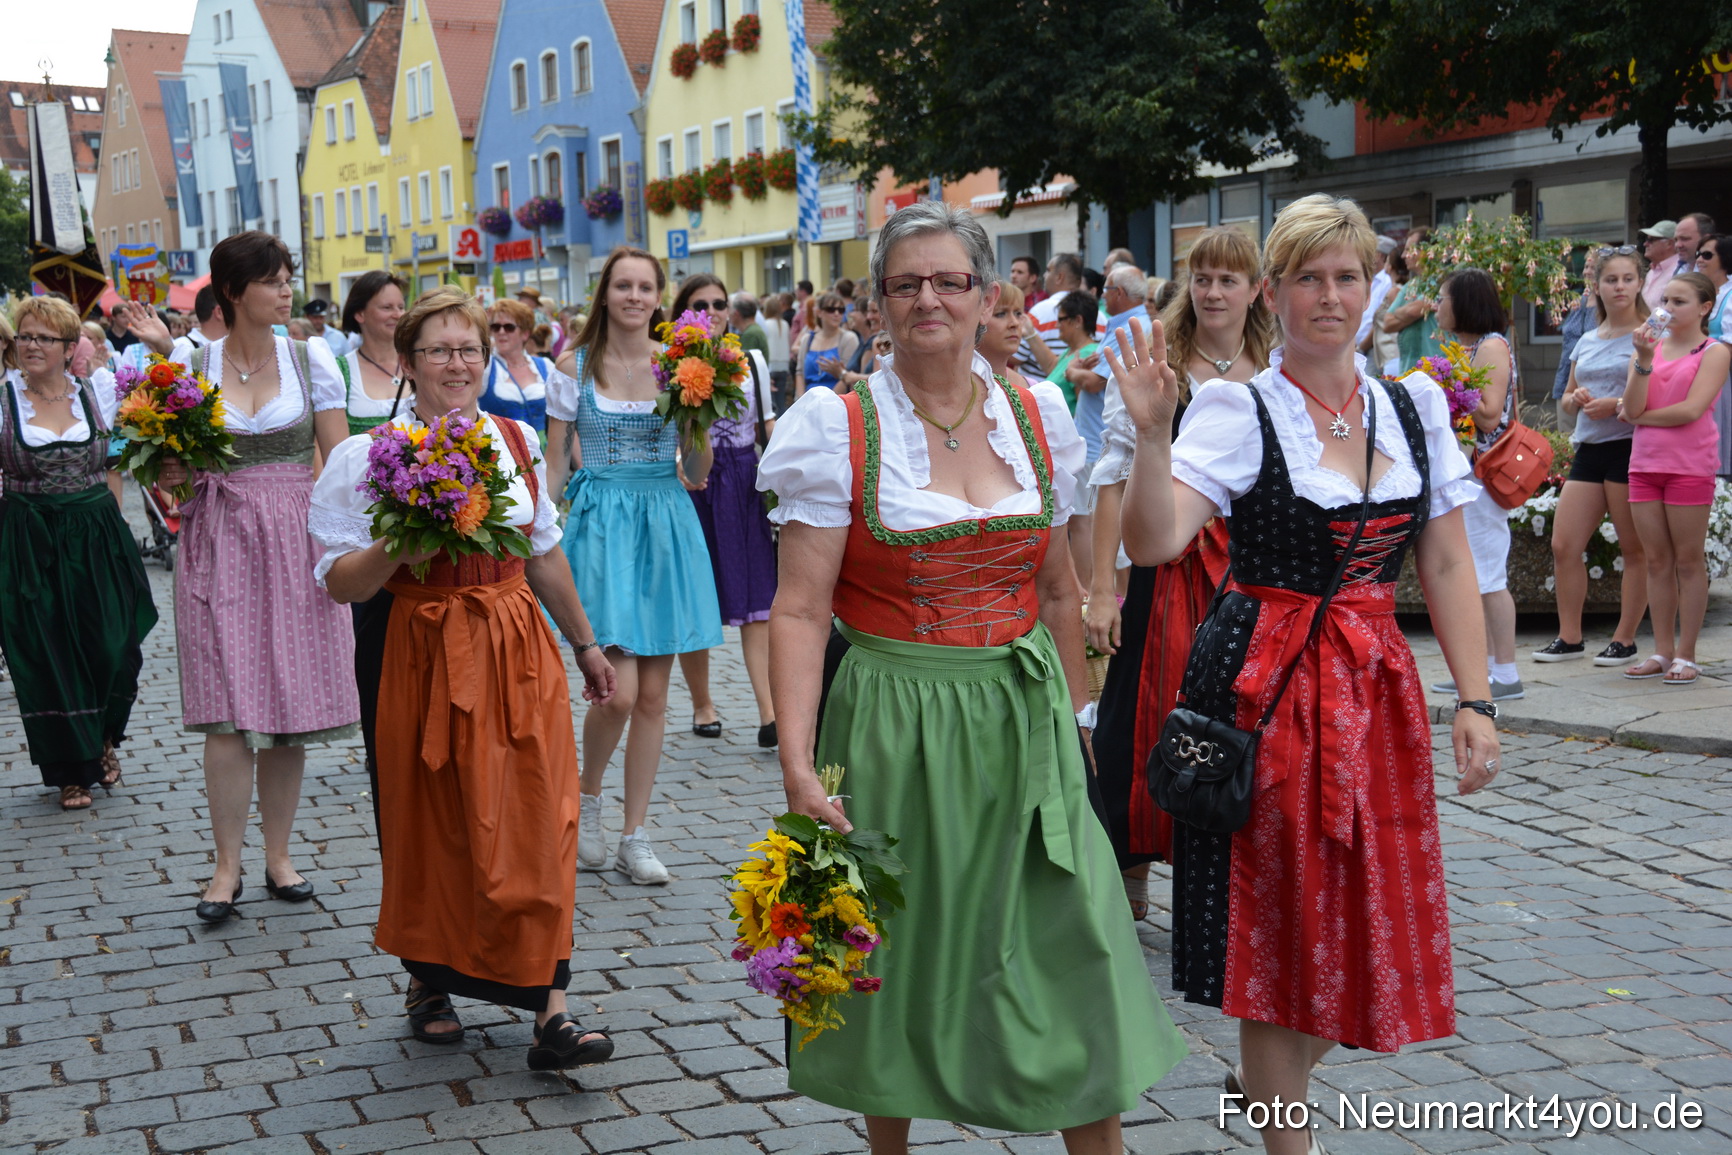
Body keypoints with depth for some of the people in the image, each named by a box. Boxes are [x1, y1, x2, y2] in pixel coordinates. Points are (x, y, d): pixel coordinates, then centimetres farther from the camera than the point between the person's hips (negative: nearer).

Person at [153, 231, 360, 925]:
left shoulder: (311, 358, 3)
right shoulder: (193, 367, 3)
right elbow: (174, 462, 12)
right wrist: (169, 473, -12)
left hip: (295, 540, 1)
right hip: (218, 542, -1)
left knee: (291, 710, 4)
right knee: (228, 711, -6)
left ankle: (279, 855, 17)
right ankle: (228, 867, 4)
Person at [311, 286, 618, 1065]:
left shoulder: (519, 440, 8)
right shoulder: (371, 457, -5)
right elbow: (340, 584, -7)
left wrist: (585, 644, 22)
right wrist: (400, 547, -25)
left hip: (520, 652, 3)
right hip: (428, 658, -3)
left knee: (538, 826, -3)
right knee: (432, 830, 8)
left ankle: (551, 1010, 0)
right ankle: (427, 981, 30)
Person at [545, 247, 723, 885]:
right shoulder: (577, 367, 2)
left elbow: (697, 473, 6)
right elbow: (554, 466, 6)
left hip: (666, 526, 2)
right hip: (601, 522, -2)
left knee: (653, 694, 4)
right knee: (618, 691, -13)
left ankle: (636, 836, 15)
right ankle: (588, 795, 16)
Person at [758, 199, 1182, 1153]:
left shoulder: (1036, 416, 5)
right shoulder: (837, 427, -6)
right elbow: (800, 609, -12)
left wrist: (1071, 721, 15)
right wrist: (797, 765, -20)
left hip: (1025, 721, 3)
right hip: (894, 727, -3)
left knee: (1076, 953, 1)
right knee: (902, 960, 9)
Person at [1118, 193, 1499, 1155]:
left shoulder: (1416, 407, 7)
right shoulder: (1236, 410, -6)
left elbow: (1446, 568, 8)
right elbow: (1153, 543, -18)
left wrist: (1474, 700, 3)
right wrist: (1152, 435, -32)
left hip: (1377, 687, 5)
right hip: (1266, 687, -5)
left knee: (1368, 917, 11)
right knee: (1280, 921, 4)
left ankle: (1265, 1077, 37)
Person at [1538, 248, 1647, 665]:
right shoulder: (1586, 341, 17)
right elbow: (1565, 401, 23)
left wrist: (1617, 405, -20)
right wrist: (1576, 398, 1)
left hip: (1630, 447, -6)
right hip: (1589, 448, 6)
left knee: (1634, 549, 1)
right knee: (1563, 545, 2)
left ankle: (1625, 639, 9)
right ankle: (1570, 637, 13)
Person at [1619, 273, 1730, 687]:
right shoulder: (1651, 348, 11)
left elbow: (1691, 409, -14)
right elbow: (1633, 407, -2)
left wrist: (1639, 417, -4)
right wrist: (1644, 358, -12)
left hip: (1689, 464, -5)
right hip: (1645, 462, 5)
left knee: (1688, 560, 0)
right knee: (1657, 561, 7)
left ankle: (1686, 656, 4)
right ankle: (1662, 652, 13)